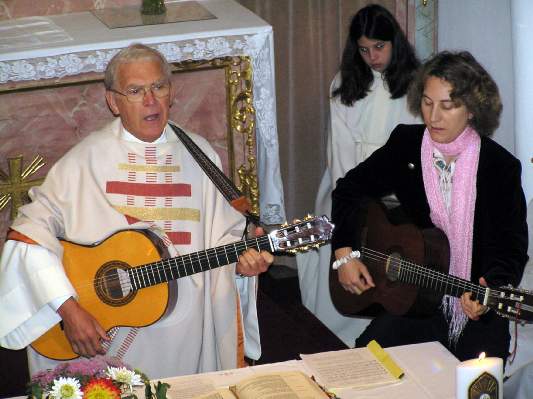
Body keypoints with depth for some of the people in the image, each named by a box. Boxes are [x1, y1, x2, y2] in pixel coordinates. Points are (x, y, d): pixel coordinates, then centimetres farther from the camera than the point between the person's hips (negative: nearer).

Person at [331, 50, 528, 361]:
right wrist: (344, 252, -1)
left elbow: (512, 250, -9)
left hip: (478, 311, -2)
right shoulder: (405, 144, 0)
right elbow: (351, 188, 12)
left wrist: (489, 293, -29)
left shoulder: (501, 167, -10)